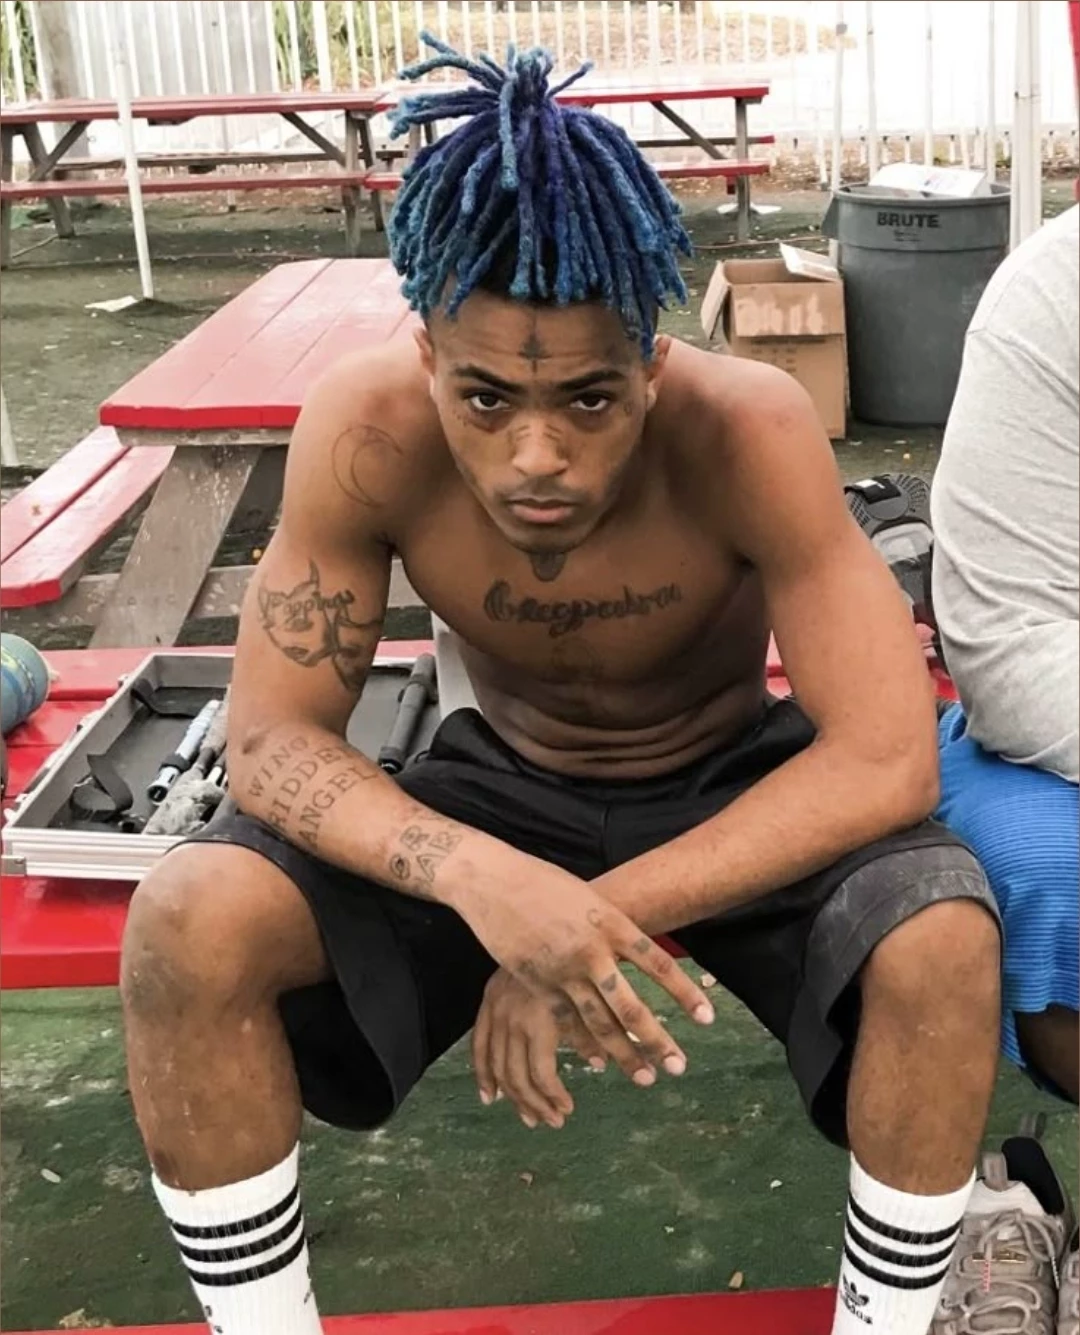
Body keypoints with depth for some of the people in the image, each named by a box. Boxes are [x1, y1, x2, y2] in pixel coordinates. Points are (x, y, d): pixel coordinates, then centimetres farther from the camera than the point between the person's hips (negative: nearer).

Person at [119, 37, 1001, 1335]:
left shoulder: (748, 433, -31)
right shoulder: (366, 432, -27)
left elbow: (890, 757, -30)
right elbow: (270, 739, -22)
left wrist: (605, 917, -36)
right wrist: (481, 879, -41)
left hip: (737, 790, -1)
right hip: (504, 787, 1)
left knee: (943, 938, -32)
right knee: (185, 924, -23)